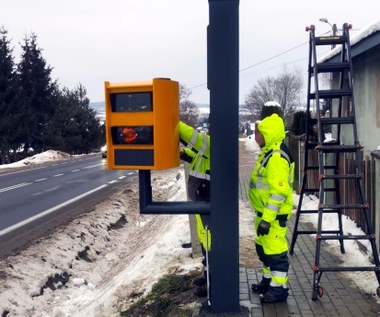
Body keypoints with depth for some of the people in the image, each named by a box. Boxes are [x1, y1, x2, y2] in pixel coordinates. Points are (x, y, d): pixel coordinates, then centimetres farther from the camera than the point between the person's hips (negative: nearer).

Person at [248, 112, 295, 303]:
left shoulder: (277, 157, -22)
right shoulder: (268, 153, 13)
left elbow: (279, 191, -26)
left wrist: (267, 218, -25)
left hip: (273, 214, -11)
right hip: (265, 211, 11)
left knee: (275, 250, -2)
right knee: (264, 248, 19)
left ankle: (279, 288, 9)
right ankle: (269, 280, 33)